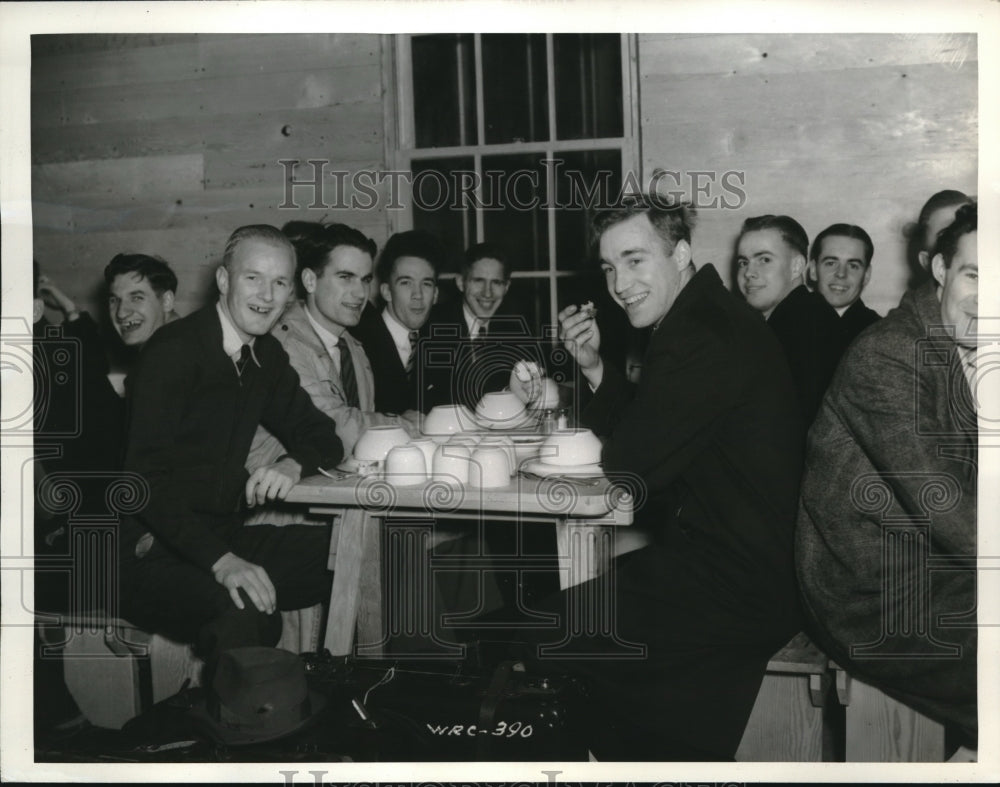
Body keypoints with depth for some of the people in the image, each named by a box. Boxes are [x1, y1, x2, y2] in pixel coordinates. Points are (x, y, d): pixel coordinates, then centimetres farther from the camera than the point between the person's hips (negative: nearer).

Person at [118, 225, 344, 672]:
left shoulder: (266, 356, 11)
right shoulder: (174, 350, -12)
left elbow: (321, 436, 17)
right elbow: (145, 477, -20)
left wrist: (294, 464, -10)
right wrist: (220, 561, -32)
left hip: (223, 538, 7)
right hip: (149, 551, -7)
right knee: (247, 616, -35)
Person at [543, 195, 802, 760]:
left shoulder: (704, 336, -22)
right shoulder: (709, 317, 11)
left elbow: (627, 465, -19)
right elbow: (643, 436, 14)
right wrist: (596, 370, 1)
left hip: (737, 587, -10)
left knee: (545, 625, -2)